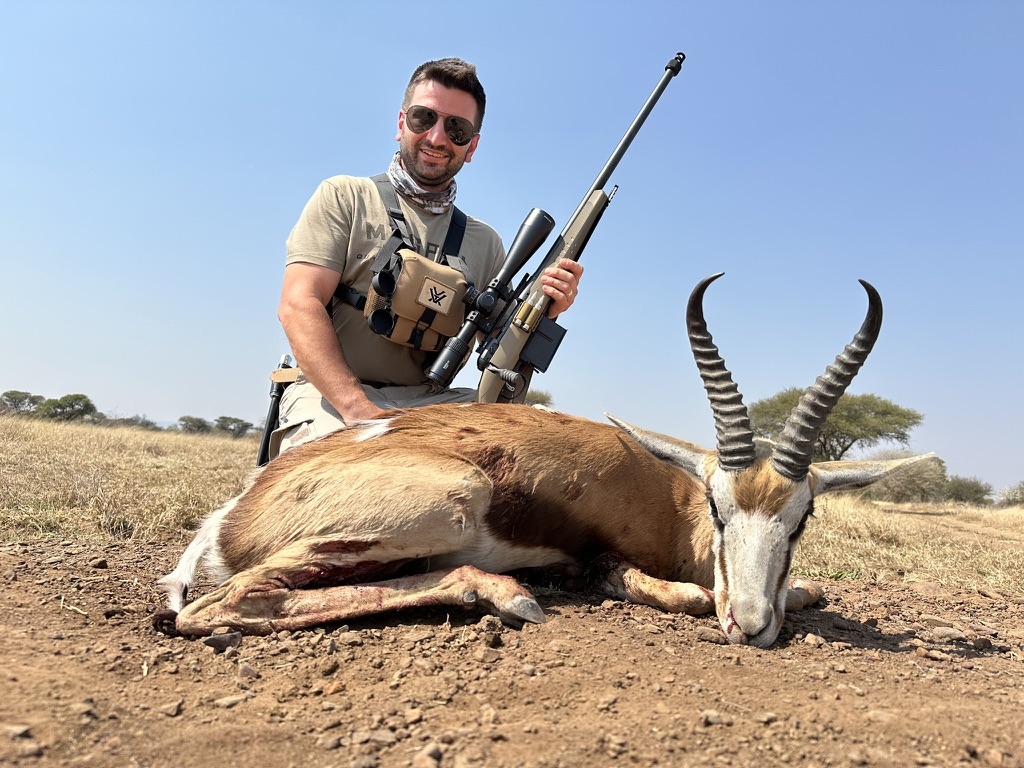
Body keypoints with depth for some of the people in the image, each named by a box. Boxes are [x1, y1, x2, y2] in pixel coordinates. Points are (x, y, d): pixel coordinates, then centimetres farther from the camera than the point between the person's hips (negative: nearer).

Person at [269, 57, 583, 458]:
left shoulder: (484, 241, 16)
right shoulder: (344, 197, 6)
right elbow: (299, 305, -7)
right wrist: (358, 408, -22)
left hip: (428, 402, 4)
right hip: (329, 397, -3)